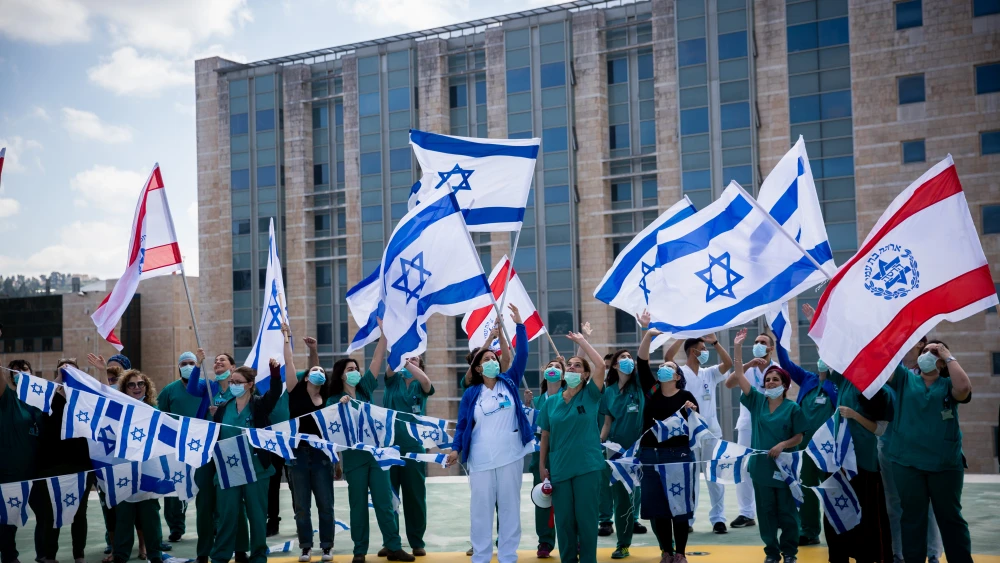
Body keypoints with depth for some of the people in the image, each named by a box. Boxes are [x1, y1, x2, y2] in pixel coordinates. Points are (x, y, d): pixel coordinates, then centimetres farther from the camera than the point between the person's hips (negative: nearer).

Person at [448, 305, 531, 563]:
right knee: (481, 507, 4)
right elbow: (463, 424, 4)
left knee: (509, 506, 6)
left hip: (510, 455, 1)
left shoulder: (509, 383, 6)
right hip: (481, 459, -1)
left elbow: (522, 355, 0)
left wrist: (519, 325, -5)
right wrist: (456, 449, -9)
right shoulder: (471, 393, 4)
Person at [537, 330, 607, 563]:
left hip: (587, 467, -2)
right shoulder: (551, 402, 6)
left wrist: (581, 341, -9)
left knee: (586, 516, 2)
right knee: (564, 519, 8)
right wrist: (542, 465, 5)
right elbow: (545, 435, 10)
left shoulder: (590, 396, -1)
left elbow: (601, 364, -16)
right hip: (559, 468, 2)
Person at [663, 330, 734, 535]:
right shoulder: (679, 372, 0)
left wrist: (715, 342, -8)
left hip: (711, 431, 3)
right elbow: (667, 357, -18)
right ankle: (687, 519, 10)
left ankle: (718, 518, 8)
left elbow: (728, 363, -2)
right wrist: (684, 335, -16)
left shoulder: (710, 373, 12)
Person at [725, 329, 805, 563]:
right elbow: (738, 375, -1)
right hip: (760, 465, 3)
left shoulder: (792, 408, -4)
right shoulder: (757, 400, 3)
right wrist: (737, 348, -8)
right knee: (766, 511, 8)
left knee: (787, 511, 5)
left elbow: (799, 437, -2)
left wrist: (782, 445, -21)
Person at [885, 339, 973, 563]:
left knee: (950, 516, 10)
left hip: (945, 463, -1)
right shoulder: (905, 379, 7)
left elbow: (964, 388, -20)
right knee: (912, 516, 10)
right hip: (907, 461, 1)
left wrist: (948, 356, -12)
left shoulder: (948, 385, 2)